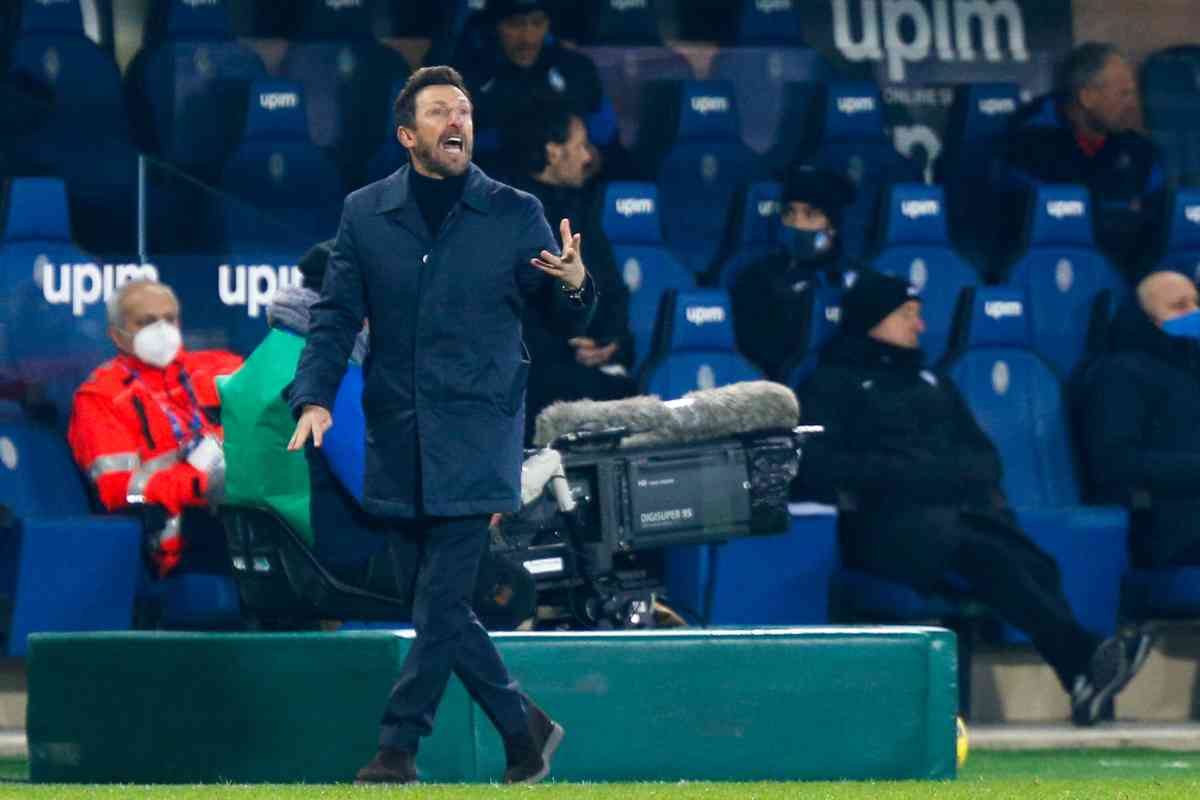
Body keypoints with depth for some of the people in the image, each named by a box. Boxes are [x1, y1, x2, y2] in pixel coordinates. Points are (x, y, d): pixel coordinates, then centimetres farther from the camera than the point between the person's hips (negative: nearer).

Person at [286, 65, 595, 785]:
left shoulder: (516, 214, 3)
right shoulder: (365, 213, 7)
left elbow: (566, 323, 6)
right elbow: (336, 316, 6)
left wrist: (575, 286, -17)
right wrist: (315, 398, -8)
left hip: (475, 444, -3)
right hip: (398, 447, 3)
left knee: (441, 604, -10)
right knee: (442, 610, 6)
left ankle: (399, 747, -5)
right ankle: (524, 731, 19)